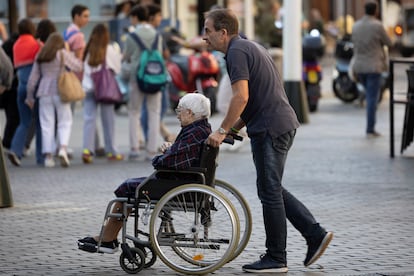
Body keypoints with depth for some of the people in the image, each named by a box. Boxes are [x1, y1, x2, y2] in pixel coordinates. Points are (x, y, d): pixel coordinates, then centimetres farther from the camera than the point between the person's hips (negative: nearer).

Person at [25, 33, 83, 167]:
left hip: (44, 93, 3)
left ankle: (48, 156, 0)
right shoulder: (63, 54, -1)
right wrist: (69, 52, 14)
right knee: (65, 122, 3)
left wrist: (30, 96, 17)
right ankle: (63, 148, -18)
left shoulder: (40, 57, 11)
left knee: (47, 124, 4)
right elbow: (78, 67, 3)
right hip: (60, 91, -3)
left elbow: (33, 78, 10)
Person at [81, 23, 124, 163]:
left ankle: (87, 149, -14)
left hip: (88, 87, 2)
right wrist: (120, 56, 18)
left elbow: (83, 68, 2)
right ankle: (111, 151, 13)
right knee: (108, 119, 8)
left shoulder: (88, 51, 4)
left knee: (89, 119, 1)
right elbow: (117, 68, 1)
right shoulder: (110, 50, -5)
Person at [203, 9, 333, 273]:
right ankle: (315, 234, 13)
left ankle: (276, 259, 6)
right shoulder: (251, 47, 19)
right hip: (283, 123, 10)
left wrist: (223, 130, -15)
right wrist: (233, 129, 21)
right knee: (272, 189, 16)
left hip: (270, 129, -10)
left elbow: (241, 97, -22)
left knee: (269, 191, -1)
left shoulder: (237, 52, -12)